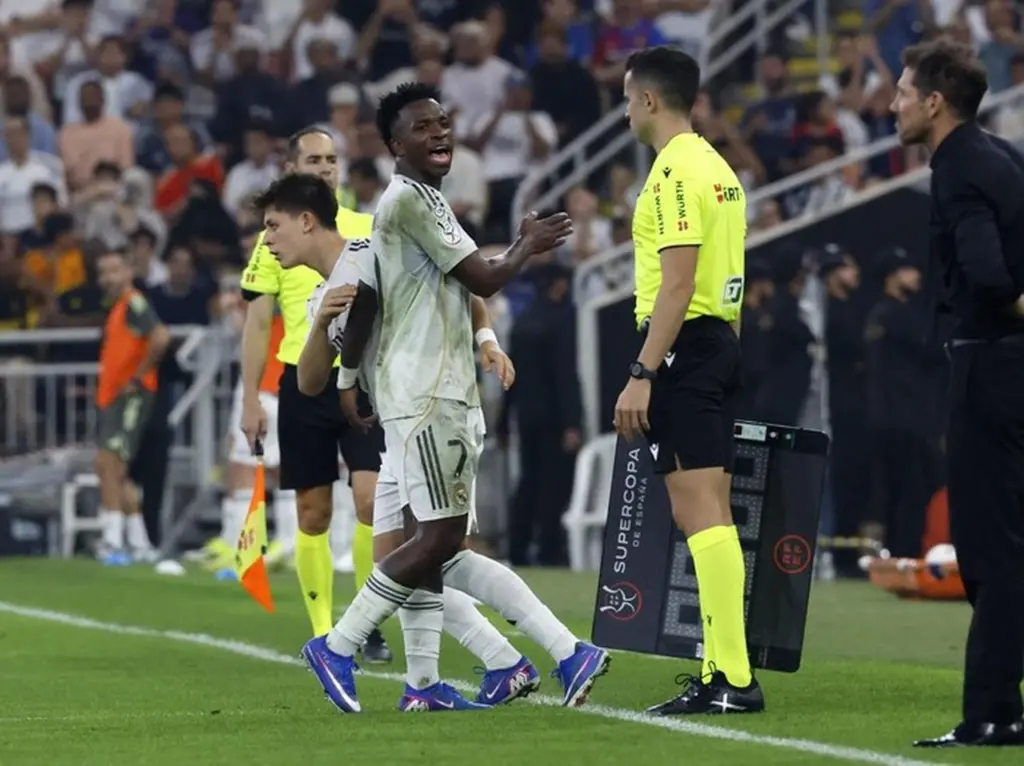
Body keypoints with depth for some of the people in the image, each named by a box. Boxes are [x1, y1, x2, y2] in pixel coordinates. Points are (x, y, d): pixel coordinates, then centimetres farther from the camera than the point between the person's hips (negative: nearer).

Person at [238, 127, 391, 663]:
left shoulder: (369, 230, 7)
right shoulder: (276, 238, 4)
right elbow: (257, 322, 4)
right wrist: (250, 399, -2)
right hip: (304, 383, 0)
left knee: (372, 499, -14)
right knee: (313, 514, 3)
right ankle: (323, 634, 10)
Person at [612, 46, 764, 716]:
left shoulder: (677, 172, -13)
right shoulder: (718, 169, 18)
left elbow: (677, 284, -19)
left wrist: (641, 375, -20)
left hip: (683, 344, -10)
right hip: (720, 345, 10)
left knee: (701, 514, -12)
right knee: (707, 516, 12)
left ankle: (734, 678, -16)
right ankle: (719, 673, 14)